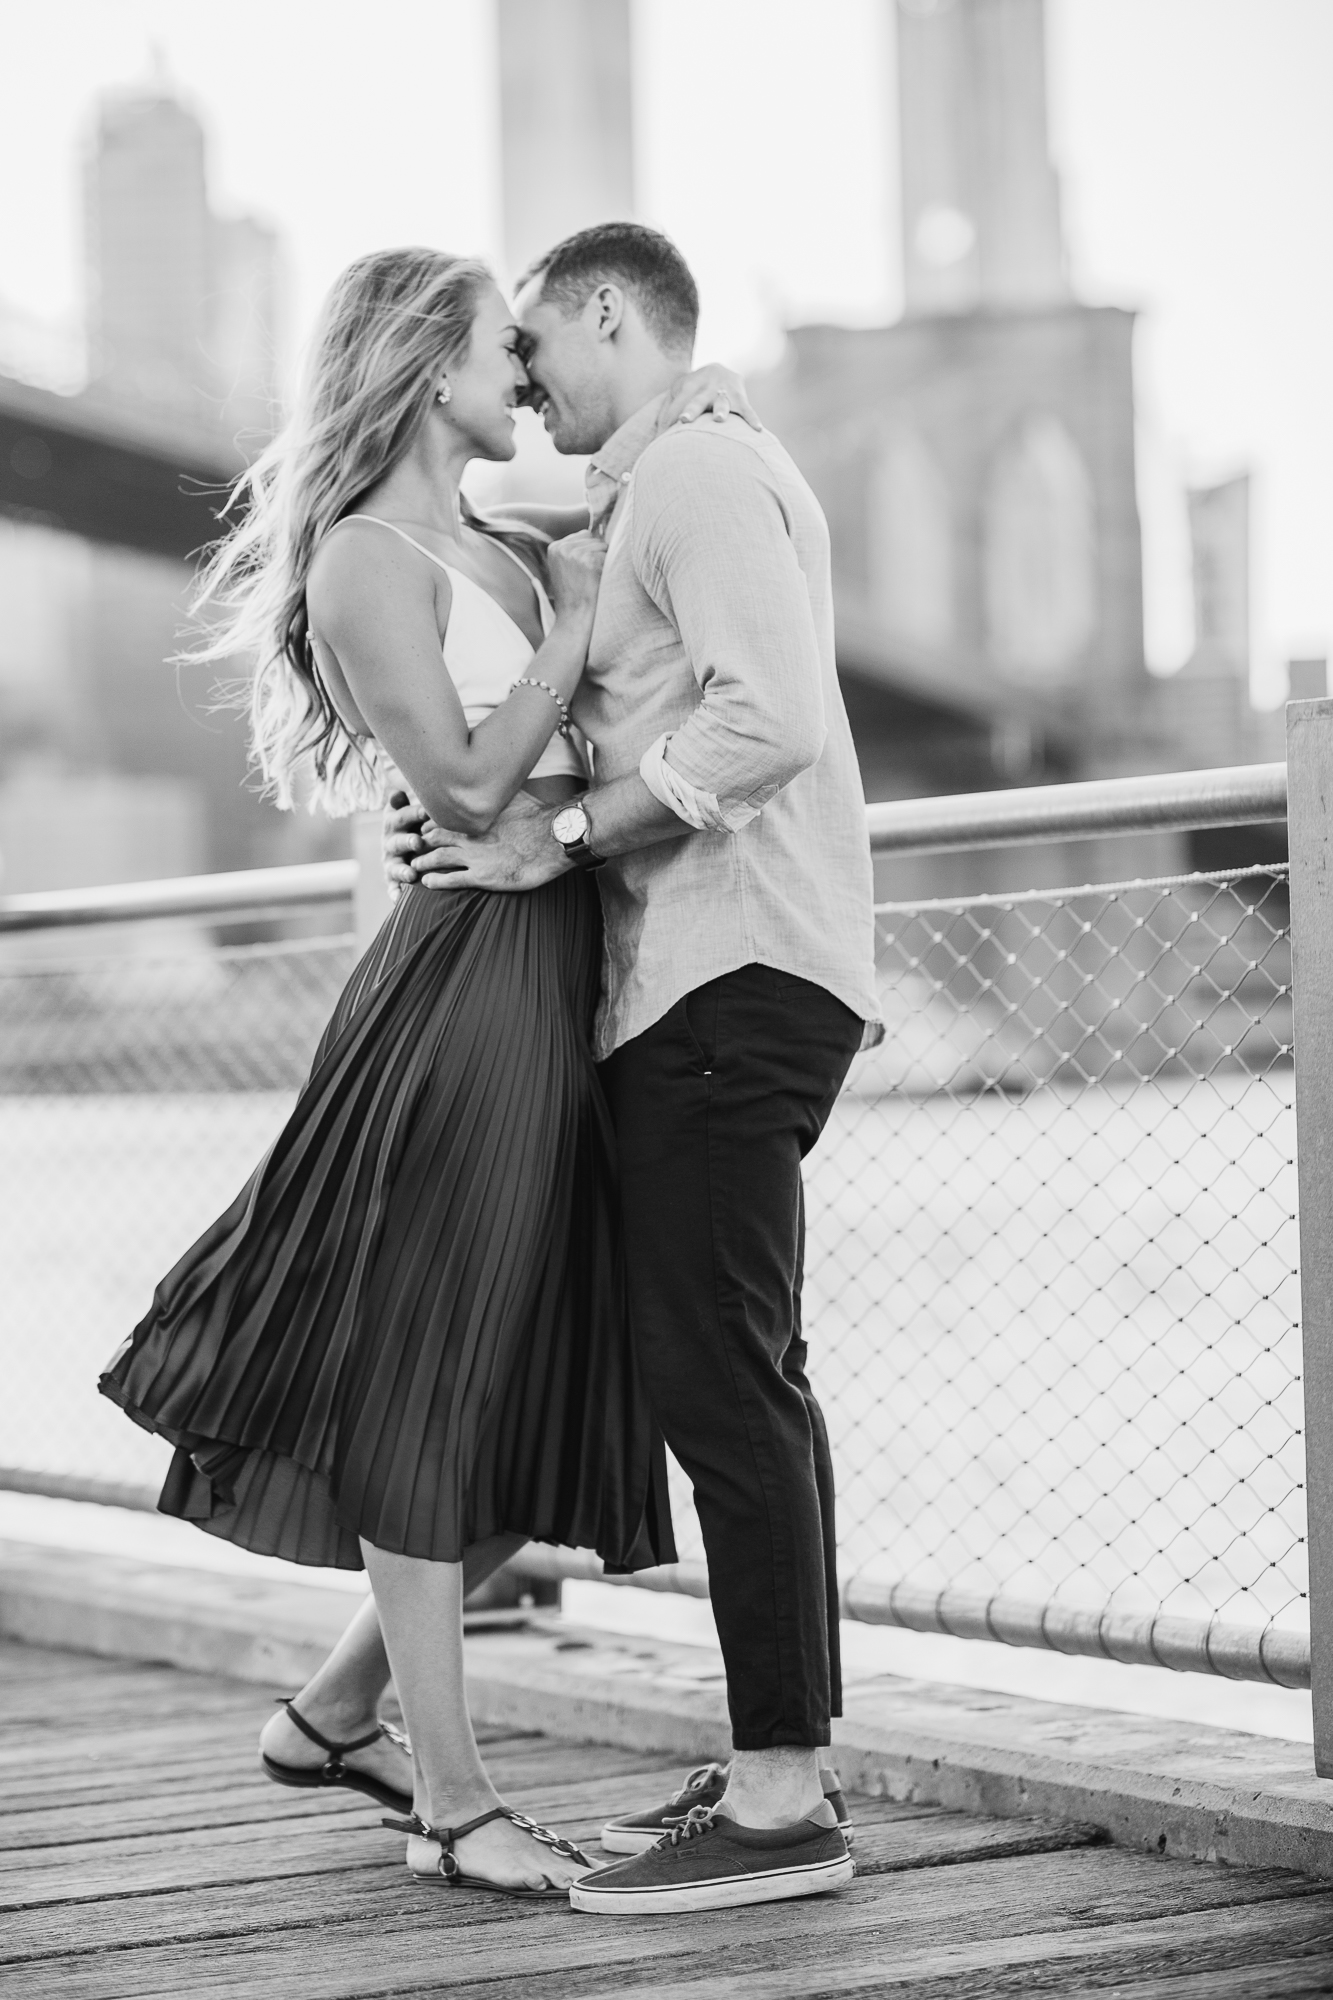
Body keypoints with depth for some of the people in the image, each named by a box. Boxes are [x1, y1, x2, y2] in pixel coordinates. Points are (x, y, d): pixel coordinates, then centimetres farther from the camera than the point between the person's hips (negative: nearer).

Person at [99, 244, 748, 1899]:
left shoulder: (503, 544, 17)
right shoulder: (366, 559, -7)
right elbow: (467, 780, -16)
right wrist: (578, 619, -10)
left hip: (567, 984, 9)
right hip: (473, 973, -9)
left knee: (552, 1419, 12)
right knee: (427, 1389, -3)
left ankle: (335, 1713, 25)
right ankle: (449, 1797, 4)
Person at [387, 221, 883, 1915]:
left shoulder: (700, 473, -9)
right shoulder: (670, 491, 24)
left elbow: (770, 721, -22)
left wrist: (565, 834, -16)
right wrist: (501, 823, 5)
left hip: (733, 980, -11)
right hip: (711, 976, 11)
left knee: (718, 1376, -12)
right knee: (741, 1377, 12)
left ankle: (781, 1804, -12)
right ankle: (785, 1761, 17)